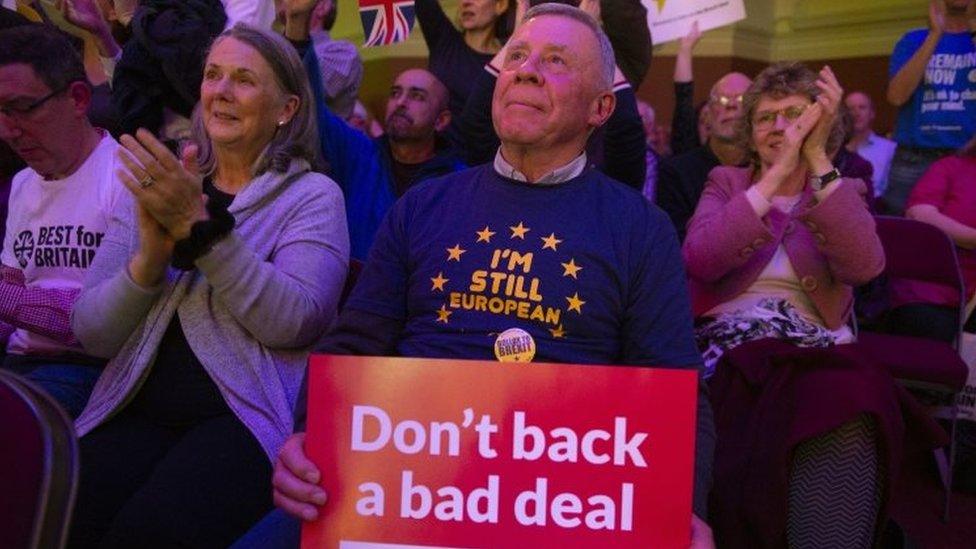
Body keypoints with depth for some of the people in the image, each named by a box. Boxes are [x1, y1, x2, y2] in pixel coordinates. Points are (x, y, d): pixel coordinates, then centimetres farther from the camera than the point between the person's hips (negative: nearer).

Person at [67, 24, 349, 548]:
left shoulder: (312, 195, 3)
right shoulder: (152, 189, 15)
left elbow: (294, 322, -14)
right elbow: (91, 332, 7)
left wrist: (200, 226, -18)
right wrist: (149, 258, -12)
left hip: (247, 413, -3)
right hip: (139, 410, 4)